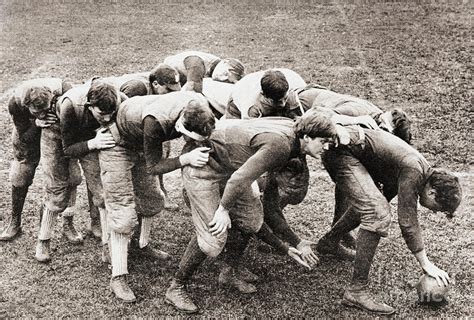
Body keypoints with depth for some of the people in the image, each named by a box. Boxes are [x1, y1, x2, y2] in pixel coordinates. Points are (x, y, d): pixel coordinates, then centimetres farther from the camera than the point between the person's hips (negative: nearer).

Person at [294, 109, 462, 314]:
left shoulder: (420, 168, 7)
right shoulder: (412, 171, -21)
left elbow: (387, 194, 22)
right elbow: (407, 221, -21)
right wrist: (426, 264, -16)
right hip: (341, 151, -11)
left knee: (370, 203, 30)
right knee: (377, 213, -23)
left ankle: (329, 242, 48)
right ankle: (356, 290, -22)